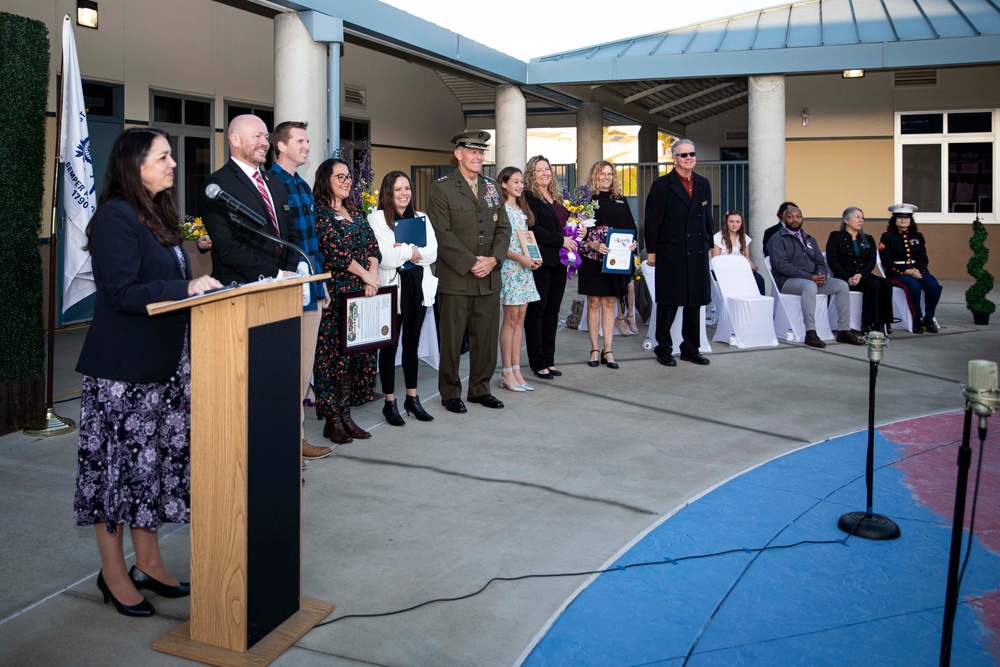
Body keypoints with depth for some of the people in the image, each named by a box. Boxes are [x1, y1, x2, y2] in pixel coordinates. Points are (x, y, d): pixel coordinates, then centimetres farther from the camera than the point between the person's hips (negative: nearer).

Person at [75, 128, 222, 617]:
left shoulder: (157, 215, 14)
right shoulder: (115, 218, -14)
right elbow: (122, 292, -21)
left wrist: (201, 286, 4)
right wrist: (188, 288, -21)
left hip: (162, 360, 9)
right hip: (122, 367, -9)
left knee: (155, 461, 13)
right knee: (119, 463, 2)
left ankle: (148, 563, 25)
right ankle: (114, 573, 15)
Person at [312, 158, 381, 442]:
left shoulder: (356, 214, 18)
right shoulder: (319, 212, -4)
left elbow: (373, 247, 9)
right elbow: (334, 249, -14)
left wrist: (373, 275, -8)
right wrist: (365, 275, -14)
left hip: (360, 293, 7)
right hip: (334, 293, -7)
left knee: (355, 353, 7)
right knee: (333, 353, -5)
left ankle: (345, 416, 14)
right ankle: (332, 420, 3)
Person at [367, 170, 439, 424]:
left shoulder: (421, 218, 13)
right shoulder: (377, 218, -3)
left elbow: (432, 253, 0)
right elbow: (383, 256, -16)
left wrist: (404, 251, -13)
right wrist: (413, 252, -5)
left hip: (419, 287, 5)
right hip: (392, 287, -5)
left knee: (412, 343, 13)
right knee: (390, 345, 1)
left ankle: (412, 397, 22)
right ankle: (390, 402, 9)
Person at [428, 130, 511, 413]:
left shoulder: (491, 187, 14)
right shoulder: (442, 188, -4)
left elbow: (503, 228, 11)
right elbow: (442, 234, -11)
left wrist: (493, 259, -5)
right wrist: (470, 263, -15)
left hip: (489, 278, 5)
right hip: (455, 279, -5)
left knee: (486, 337, 10)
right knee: (452, 340, 2)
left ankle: (480, 389, 24)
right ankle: (450, 393, 15)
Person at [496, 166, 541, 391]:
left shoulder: (522, 210, 16)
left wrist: (534, 258, 3)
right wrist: (521, 258, -19)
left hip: (525, 268, 8)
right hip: (509, 268, -8)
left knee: (520, 319, 6)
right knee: (511, 319, -6)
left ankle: (516, 370, 10)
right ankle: (507, 372, 1)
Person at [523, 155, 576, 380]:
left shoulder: (557, 198, 16)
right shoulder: (528, 197, -6)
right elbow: (534, 229, -15)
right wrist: (561, 240, -15)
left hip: (558, 261, 7)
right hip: (540, 260, -7)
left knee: (552, 311, 9)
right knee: (537, 310, -1)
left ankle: (549, 360, 16)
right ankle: (538, 363, 5)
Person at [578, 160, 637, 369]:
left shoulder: (620, 201, 12)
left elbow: (631, 227, 14)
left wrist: (633, 242, -6)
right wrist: (593, 245, -20)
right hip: (593, 259, -3)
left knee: (610, 304, 5)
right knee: (594, 303, 1)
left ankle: (608, 350, 7)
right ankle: (594, 350, 7)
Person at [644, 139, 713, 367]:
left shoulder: (703, 184, 11)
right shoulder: (662, 185, -4)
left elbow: (707, 217, 16)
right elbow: (652, 221, -6)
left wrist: (709, 245, 12)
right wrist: (651, 251, -8)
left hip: (697, 253, 5)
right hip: (671, 253, -5)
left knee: (695, 301, 11)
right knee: (668, 302, 2)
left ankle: (691, 348, 22)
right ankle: (664, 348, 14)